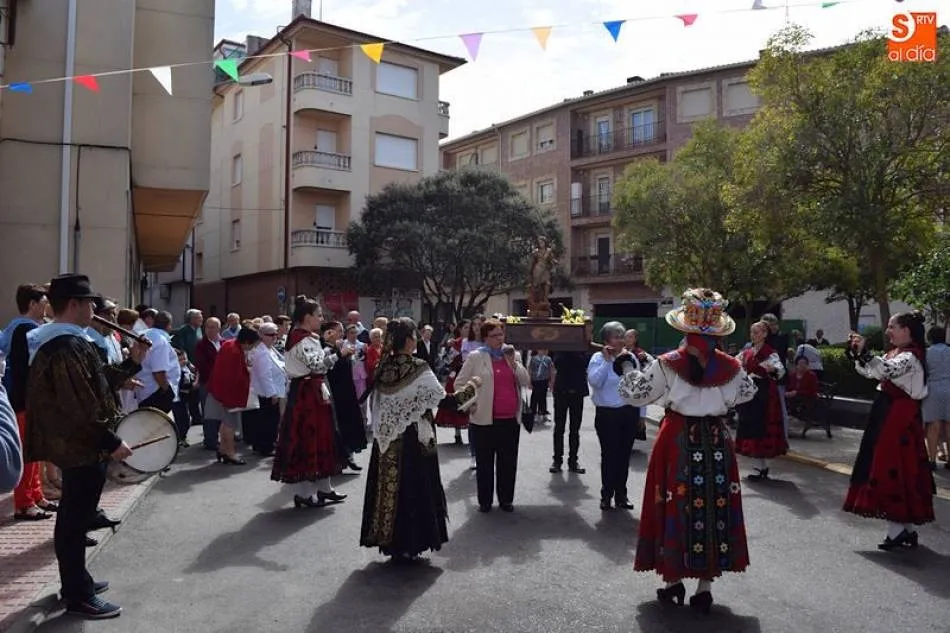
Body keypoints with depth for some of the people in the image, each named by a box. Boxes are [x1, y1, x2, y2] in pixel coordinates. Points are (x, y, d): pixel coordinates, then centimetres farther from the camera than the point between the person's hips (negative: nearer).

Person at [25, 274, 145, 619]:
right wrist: (111, 441, -23)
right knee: (75, 519, -1)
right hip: (78, 445, -11)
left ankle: (75, 581, 34)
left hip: (72, 442, 11)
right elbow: (79, 405, -28)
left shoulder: (64, 341, 12)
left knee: (74, 515, 20)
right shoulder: (68, 347, -23)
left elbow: (97, 382, 16)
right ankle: (79, 596, 10)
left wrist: (131, 363, 9)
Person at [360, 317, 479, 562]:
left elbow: (376, 404, 7)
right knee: (412, 490, 5)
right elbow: (442, 401, -17)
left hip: (387, 440, 5)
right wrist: (469, 388, -3)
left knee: (389, 487, 12)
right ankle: (407, 545, 12)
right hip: (414, 440, -5)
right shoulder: (418, 369, -16)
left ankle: (389, 541, 21)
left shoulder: (382, 368, 0)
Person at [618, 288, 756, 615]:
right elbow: (747, 394, 17)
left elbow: (634, 394, -5)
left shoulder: (667, 364, -12)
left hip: (679, 440, -2)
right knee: (713, 507, 10)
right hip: (716, 441, 2)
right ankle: (705, 586, 18)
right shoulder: (730, 366, -3)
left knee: (676, 507, 10)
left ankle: (673, 580, 20)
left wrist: (628, 368, 10)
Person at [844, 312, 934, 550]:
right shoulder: (895, 353, 13)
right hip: (888, 416, 10)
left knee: (892, 470, -7)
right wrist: (855, 351, 5)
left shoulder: (910, 357, -16)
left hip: (899, 419, -10)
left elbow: (883, 370, -33)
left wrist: (864, 351, -35)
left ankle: (897, 531, 0)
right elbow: (868, 371, 16)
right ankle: (907, 529, 21)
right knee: (898, 472, 13)